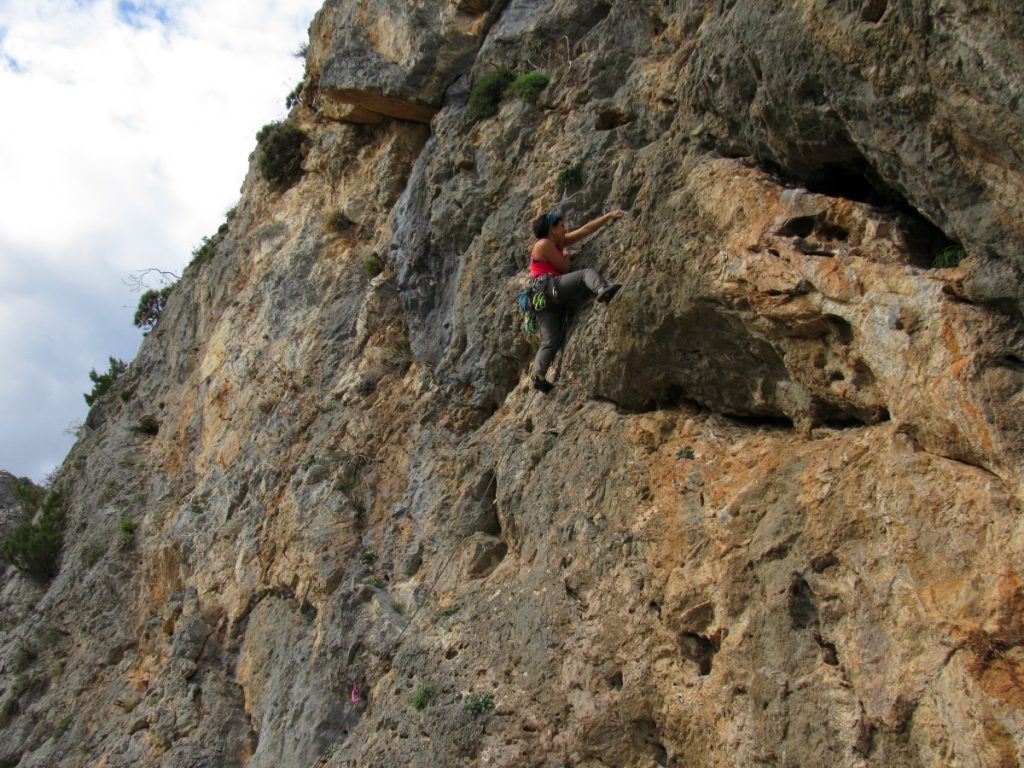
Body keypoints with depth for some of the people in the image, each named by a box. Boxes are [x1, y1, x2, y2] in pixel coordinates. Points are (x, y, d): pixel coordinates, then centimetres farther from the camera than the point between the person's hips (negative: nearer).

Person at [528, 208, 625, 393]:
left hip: (544, 299, 9)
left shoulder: (559, 243, 29)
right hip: (549, 287, -9)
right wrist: (567, 258, 23)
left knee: (551, 341, -2)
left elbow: (586, 230, 28)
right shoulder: (544, 244, 2)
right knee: (588, 273, -22)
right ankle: (602, 290, -55)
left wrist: (608, 216, 27)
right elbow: (565, 268, 1)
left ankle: (538, 376, -14)